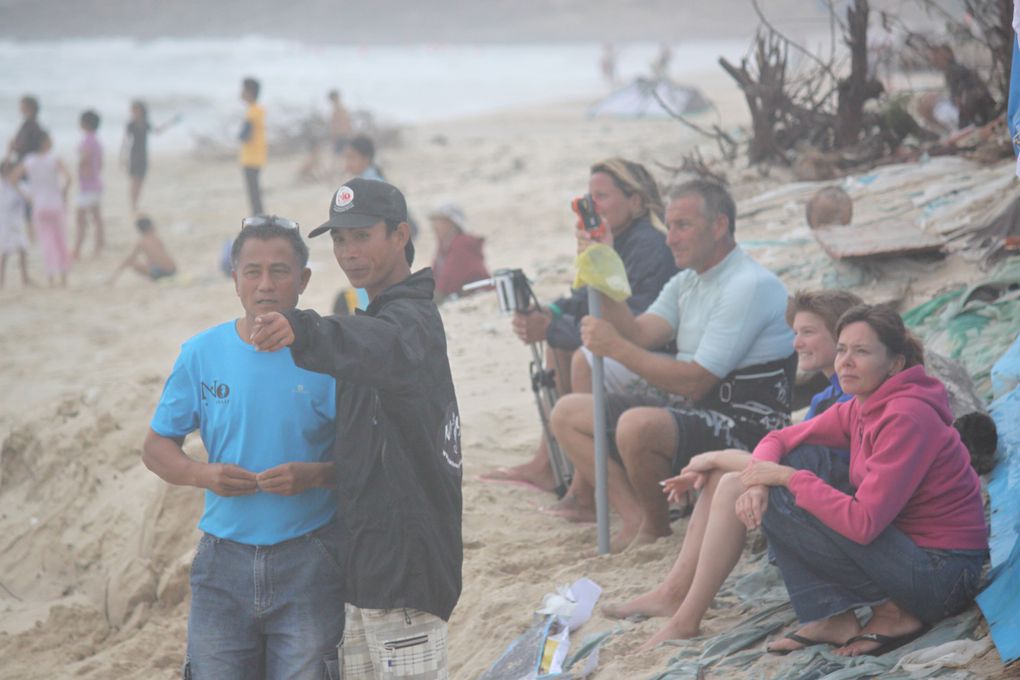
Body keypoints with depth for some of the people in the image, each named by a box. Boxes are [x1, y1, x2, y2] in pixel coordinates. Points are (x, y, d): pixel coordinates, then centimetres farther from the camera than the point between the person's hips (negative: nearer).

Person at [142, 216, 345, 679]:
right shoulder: (201, 354, 3)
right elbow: (156, 448, 9)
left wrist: (315, 474, -20)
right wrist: (204, 474, -10)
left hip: (309, 565, -2)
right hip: (224, 561, 2)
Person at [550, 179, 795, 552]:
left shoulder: (751, 286, -17)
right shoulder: (686, 283, 14)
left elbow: (694, 382, -21)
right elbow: (638, 334, -1)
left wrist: (615, 347, -18)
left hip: (745, 428, -10)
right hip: (694, 410, 10)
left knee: (638, 426, -37)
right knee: (568, 413, 6)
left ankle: (656, 526, -8)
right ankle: (636, 518, -9)